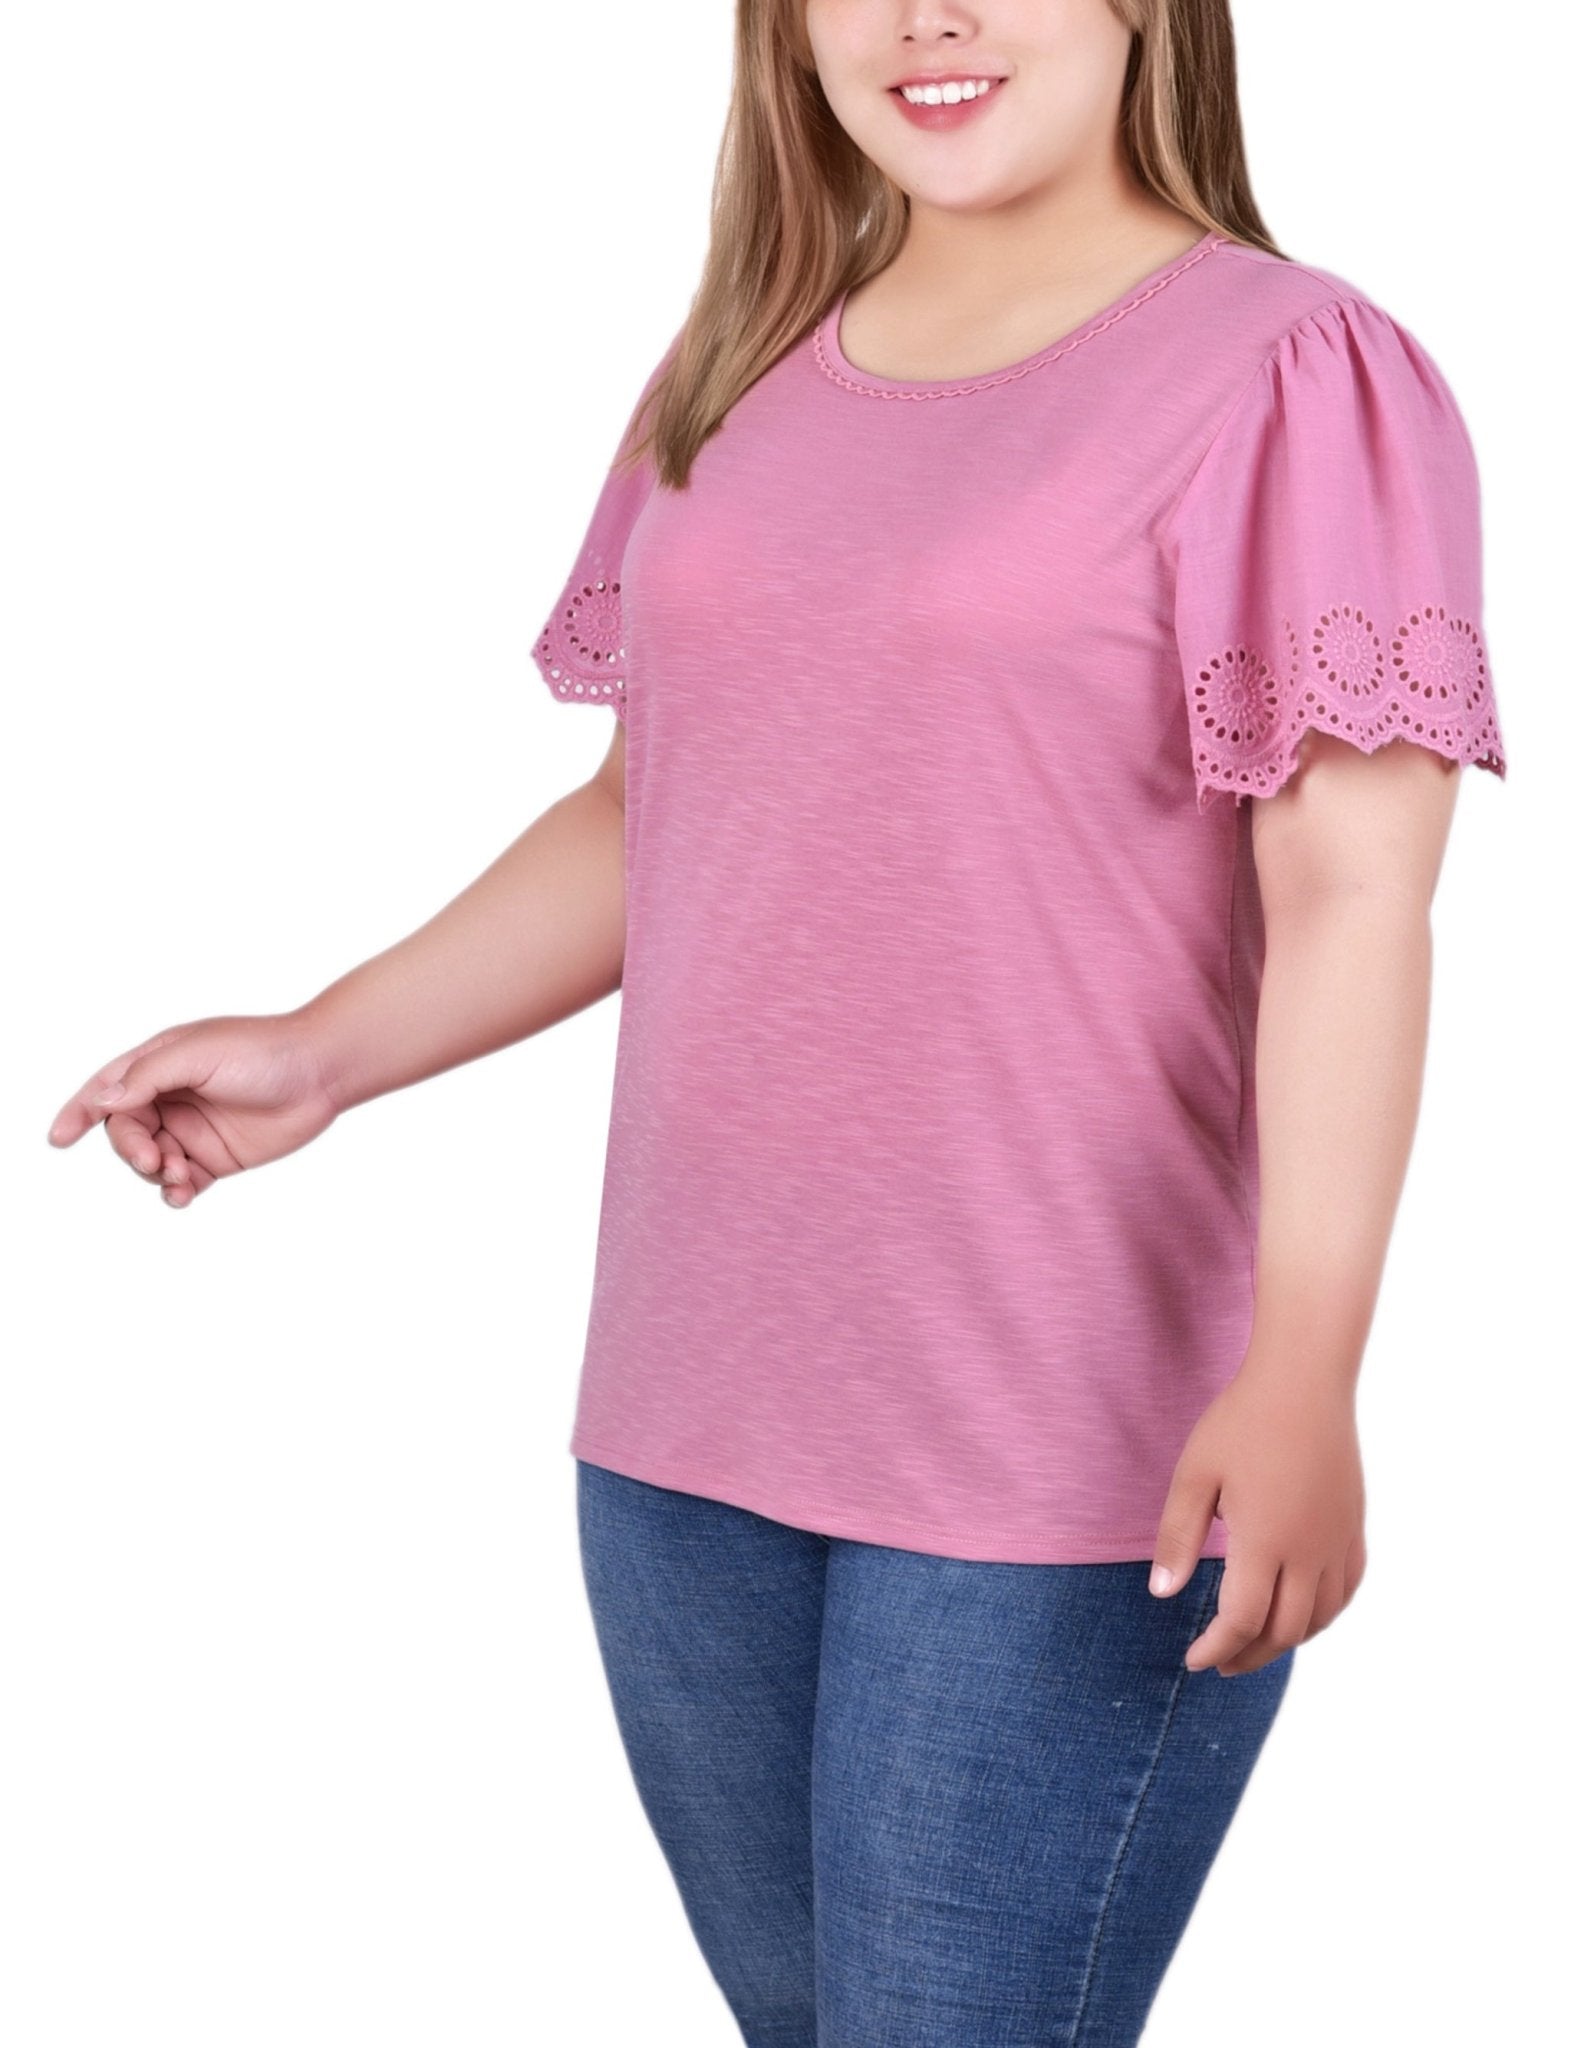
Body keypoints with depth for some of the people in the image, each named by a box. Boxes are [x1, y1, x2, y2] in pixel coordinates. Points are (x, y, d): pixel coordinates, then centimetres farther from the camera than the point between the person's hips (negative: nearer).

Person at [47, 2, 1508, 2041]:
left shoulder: (1284, 377, -8)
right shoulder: (737, 384, 12)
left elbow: (1350, 895, -16)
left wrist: (1302, 1371, -25)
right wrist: (324, 1053, 10)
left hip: (1073, 1470, -6)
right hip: (693, 1423, 6)